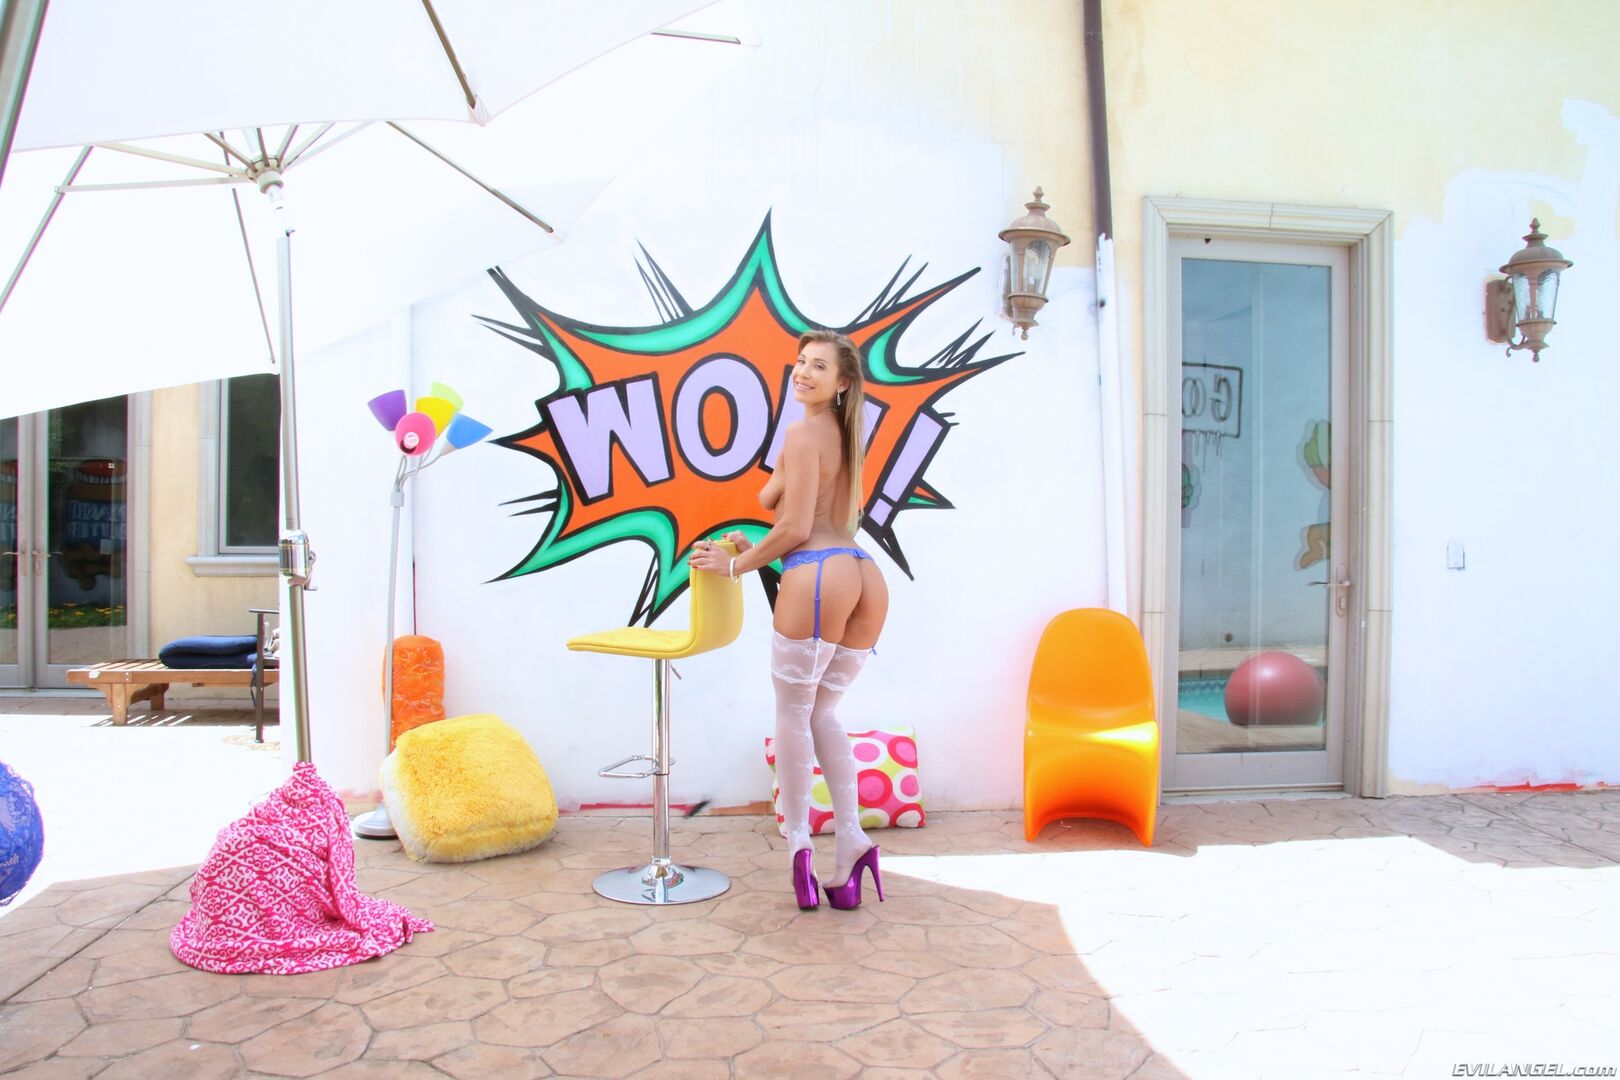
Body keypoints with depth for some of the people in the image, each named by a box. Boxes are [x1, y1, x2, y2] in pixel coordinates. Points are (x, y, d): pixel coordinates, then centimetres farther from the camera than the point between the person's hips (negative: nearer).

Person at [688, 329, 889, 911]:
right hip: (865, 578, 8)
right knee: (822, 710, 17)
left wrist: (734, 564, 2)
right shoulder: (846, 434, 23)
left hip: (818, 578, -8)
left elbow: (795, 528, -9)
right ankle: (849, 838, 9)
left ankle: (799, 840, 12)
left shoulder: (803, 432, -3)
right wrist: (756, 548, 24)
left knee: (792, 710, 8)